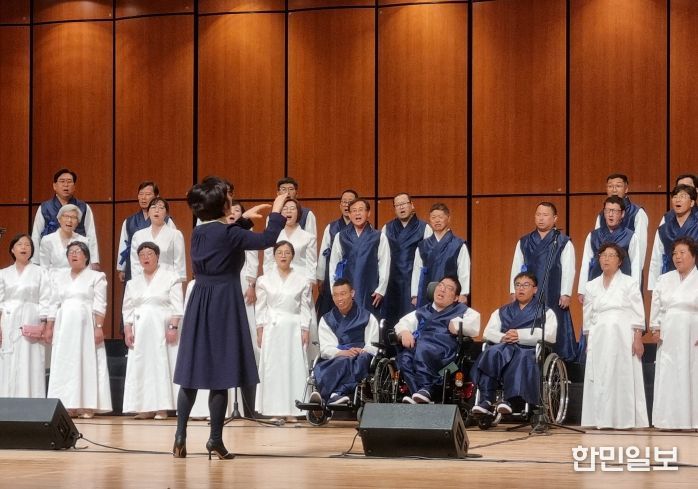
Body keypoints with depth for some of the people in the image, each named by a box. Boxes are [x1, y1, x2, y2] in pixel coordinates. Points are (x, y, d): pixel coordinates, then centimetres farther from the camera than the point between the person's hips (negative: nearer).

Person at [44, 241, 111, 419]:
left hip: (85, 325, -4)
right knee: (64, 364, -1)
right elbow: (54, 304, 15)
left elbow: (99, 305, -4)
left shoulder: (96, 277, 3)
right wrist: (49, 327, 8)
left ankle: (87, 407, -5)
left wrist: (99, 327, -14)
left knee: (87, 362, -6)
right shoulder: (59, 276, 16)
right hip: (64, 325, 4)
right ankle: (68, 406, -1)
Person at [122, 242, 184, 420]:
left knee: (162, 365, -7)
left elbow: (176, 306, -4)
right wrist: (128, 331, 3)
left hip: (161, 330, -4)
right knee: (141, 366, -1)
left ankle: (162, 408, -5)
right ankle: (145, 408, 2)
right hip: (140, 331, 4)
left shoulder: (170, 278, 2)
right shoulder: (133, 283, 16)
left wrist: (173, 327, -13)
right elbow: (127, 309, 13)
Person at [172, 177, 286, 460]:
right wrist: (277, 212, 8)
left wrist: (244, 220, 33)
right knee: (220, 375, -1)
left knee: (191, 372, 9)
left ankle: (180, 436, 7)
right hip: (224, 304, -6)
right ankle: (215, 440, 2)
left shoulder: (198, 233, 7)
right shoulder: (228, 233, -12)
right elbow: (267, 240, -6)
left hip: (199, 303, 6)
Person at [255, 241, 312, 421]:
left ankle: (291, 410, -1)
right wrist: (260, 330, 1)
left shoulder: (301, 280, 5)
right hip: (272, 327, 0)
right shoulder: (265, 280, 6)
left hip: (293, 327, 0)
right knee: (272, 367, -2)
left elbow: (305, 307, 6)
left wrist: (305, 330, -1)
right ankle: (275, 410, 2)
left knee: (294, 366, -3)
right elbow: (261, 307, 6)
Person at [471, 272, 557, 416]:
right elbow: (488, 333, 14)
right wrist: (503, 337, -9)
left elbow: (550, 334, -2)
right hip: (504, 349, 3)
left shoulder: (545, 312, 18)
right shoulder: (502, 312, 30)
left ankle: (507, 399, -43)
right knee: (492, 353, -32)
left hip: (530, 351, -3)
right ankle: (486, 401, -40)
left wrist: (520, 335, -12)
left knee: (519, 357, -38)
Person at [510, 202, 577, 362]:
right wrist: (514, 292, 4)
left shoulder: (564, 243, 3)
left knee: (554, 334, -4)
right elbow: (516, 268, 12)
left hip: (553, 297, -3)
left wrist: (565, 294, -10)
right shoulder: (523, 242, 13)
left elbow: (568, 270, -3)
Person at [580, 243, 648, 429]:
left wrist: (638, 339, -8)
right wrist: (588, 342, 9)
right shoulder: (591, 286, 15)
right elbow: (588, 317, 15)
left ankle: (624, 419, -4)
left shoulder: (629, 283, 5)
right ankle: (602, 419, -1)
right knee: (599, 379, -3)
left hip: (622, 338, -3)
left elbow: (637, 314, 0)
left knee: (623, 378, -6)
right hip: (599, 340, 3)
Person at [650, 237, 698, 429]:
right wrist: (655, 328, 4)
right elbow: (656, 305, 14)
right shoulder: (664, 280, 15)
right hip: (667, 336, 4)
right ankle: (668, 420, 4)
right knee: (667, 377, 0)